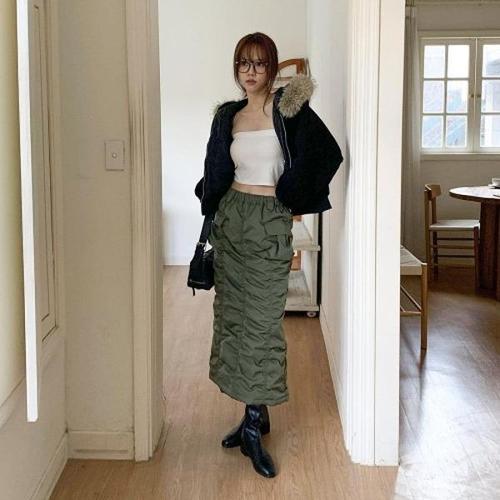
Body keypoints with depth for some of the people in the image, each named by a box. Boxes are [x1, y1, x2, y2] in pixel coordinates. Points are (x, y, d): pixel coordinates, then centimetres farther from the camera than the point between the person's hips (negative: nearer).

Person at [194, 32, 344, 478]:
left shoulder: (287, 108, -4)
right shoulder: (228, 116, 10)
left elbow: (328, 153, -6)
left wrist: (294, 195, -4)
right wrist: (214, 207, 12)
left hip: (270, 224, -5)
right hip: (231, 219, 5)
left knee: (262, 320, -5)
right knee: (232, 314, 7)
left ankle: (253, 427, 3)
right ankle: (256, 413, 21)